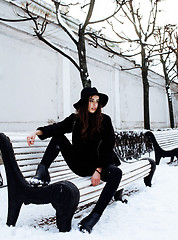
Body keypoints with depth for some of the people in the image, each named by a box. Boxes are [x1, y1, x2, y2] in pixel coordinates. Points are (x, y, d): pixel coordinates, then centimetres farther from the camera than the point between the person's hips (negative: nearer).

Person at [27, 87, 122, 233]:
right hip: (78, 165, 2)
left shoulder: (105, 121, -6)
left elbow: (108, 149, -9)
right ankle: (42, 173, -23)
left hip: (98, 164, -2)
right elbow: (57, 127, -12)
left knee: (116, 173, -32)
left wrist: (98, 170, -18)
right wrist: (38, 132, -32)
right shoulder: (75, 119, 1)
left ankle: (94, 216, -33)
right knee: (59, 137, -10)